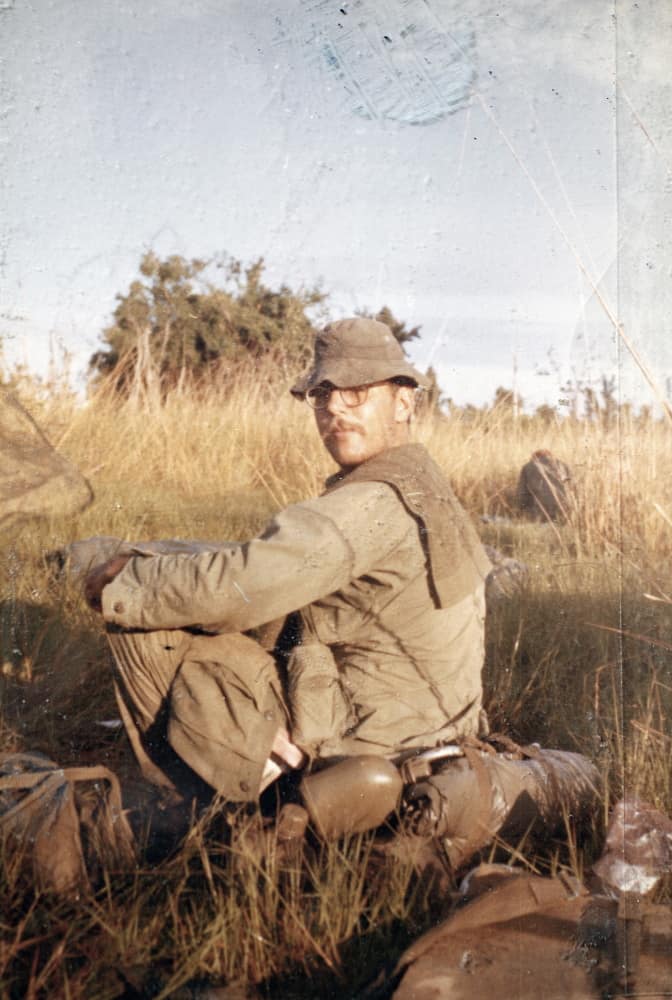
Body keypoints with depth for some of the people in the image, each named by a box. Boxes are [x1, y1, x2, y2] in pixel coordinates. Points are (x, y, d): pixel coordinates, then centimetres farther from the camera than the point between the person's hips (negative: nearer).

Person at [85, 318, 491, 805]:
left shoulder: (377, 503, -22)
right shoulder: (419, 482, 10)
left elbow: (240, 585, -28)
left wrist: (124, 583, -12)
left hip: (361, 740, -10)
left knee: (143, 629, -7)